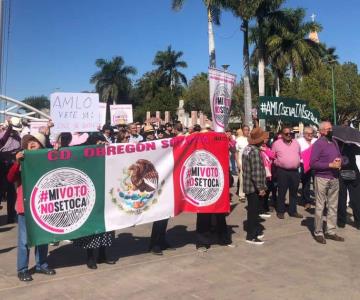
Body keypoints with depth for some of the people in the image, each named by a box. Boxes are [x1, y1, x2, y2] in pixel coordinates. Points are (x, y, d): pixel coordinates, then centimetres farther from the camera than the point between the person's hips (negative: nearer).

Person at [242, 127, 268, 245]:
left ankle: (256, 231, 31)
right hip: (254, 186, -9)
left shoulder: (247, 148, 9)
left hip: (248, 185, 9)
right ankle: (251, 236, 8)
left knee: (253, 209, 19)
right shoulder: (255, 151, -21)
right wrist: (261, 187, -18)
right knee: (253, 210, 0)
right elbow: (256, 172, -24)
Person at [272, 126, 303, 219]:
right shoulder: (277, 143, -2)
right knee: (281, 192, 2)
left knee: (294, 192, 11)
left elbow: (300, 155, 21)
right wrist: (278, 163, -1)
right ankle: (280, 211, 12)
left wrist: (297, 163, 13)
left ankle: (293, 211, 21)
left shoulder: (296, 143, 10)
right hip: (282, 171, -4)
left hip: (295, 171, 4)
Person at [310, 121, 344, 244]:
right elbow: (313, 163, -15)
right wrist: (330, 165, -18)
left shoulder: (334, 142, 12)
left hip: (335, 178, 7)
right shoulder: (318, 143, -9)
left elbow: (339, 156, 20)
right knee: (320, 206, 1)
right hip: (322, 178, -7)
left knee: (333, 206, 11)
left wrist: (339, 162, -4)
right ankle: (318, 233, 10)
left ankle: (331, 231, 20)